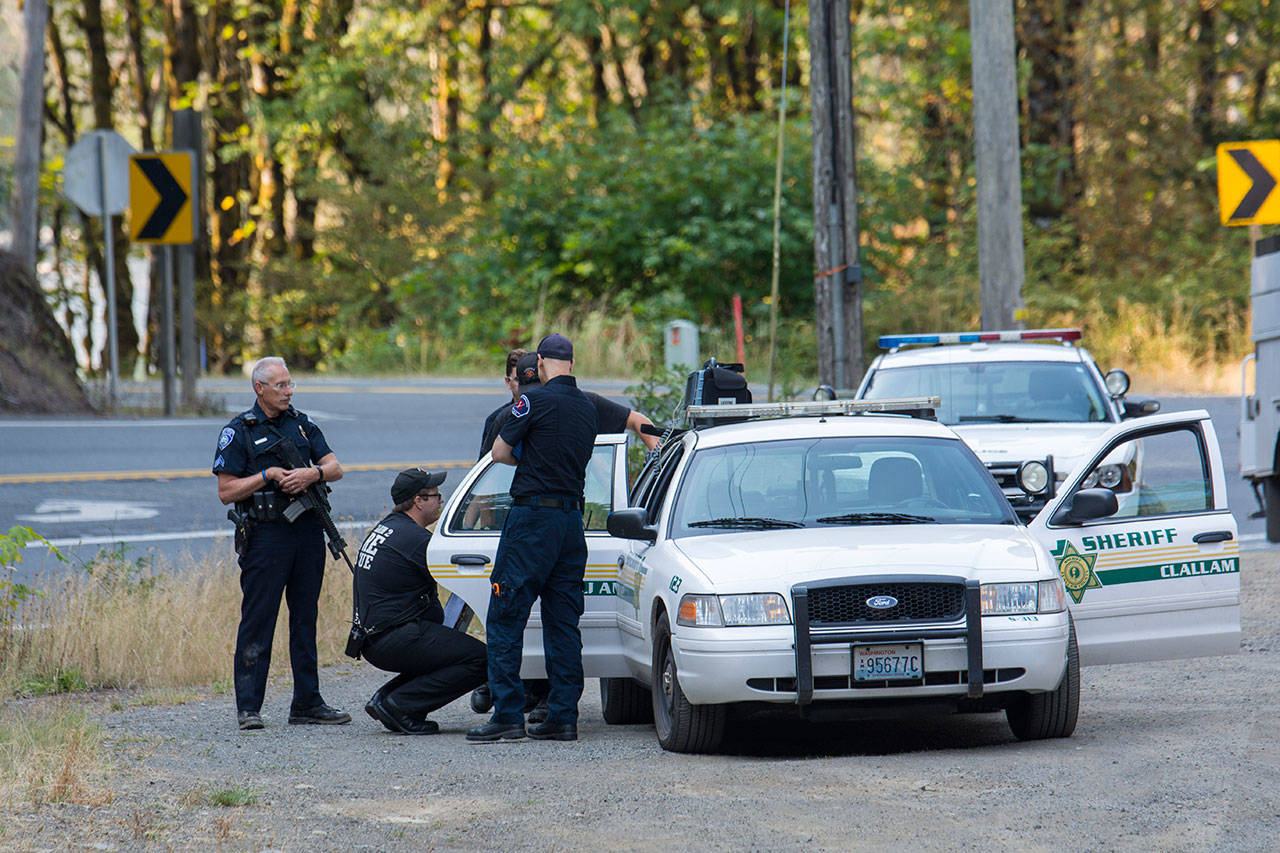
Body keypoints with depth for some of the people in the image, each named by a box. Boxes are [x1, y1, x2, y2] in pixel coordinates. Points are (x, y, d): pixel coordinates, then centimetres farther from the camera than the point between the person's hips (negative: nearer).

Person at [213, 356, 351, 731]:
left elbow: (335, 468, 8)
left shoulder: (302, 424, 13)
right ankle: (248, 707, -2)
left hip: (308, 530, 5)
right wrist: (269, 476, -15)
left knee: (305, 619, 9)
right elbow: (226, 492, -6)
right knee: (258, 620, -5)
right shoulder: (238, 432, -2)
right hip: (265, 535, -5)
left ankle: (307, 703, 15)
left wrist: (311, 473, -13)